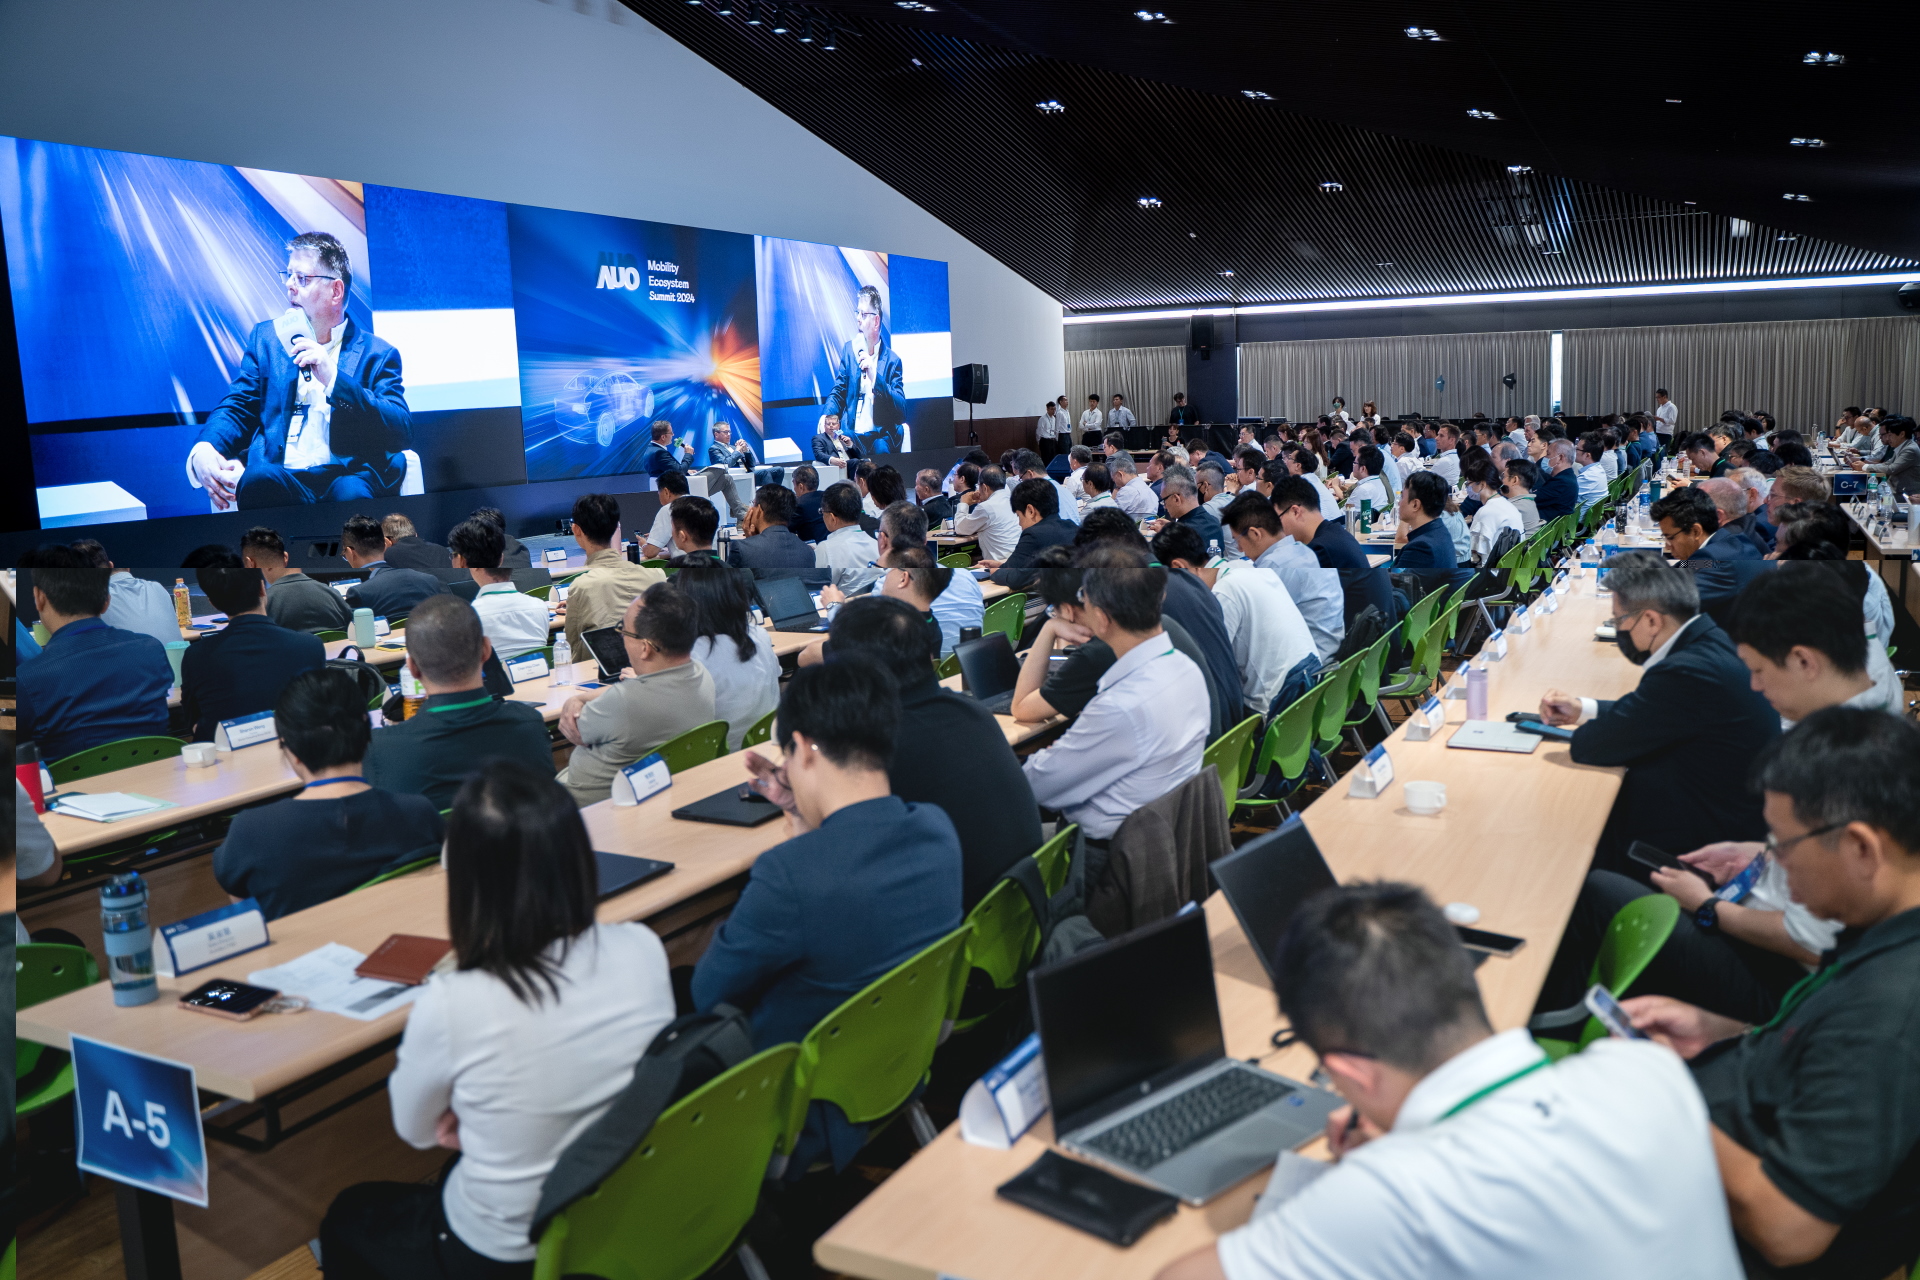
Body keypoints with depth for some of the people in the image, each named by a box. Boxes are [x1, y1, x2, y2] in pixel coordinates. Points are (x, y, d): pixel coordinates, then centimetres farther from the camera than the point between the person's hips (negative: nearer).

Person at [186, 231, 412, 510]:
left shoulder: (378, 354, 11)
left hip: (347, 477, -2)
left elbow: (402, 432, -3)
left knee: (350, 493, -38)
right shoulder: (266, 338, 21)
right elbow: (236, 408, 14)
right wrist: (202, 451, -9)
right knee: (257, 480, -34)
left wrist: (333, 378, -12)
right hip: (277, 478, 3)